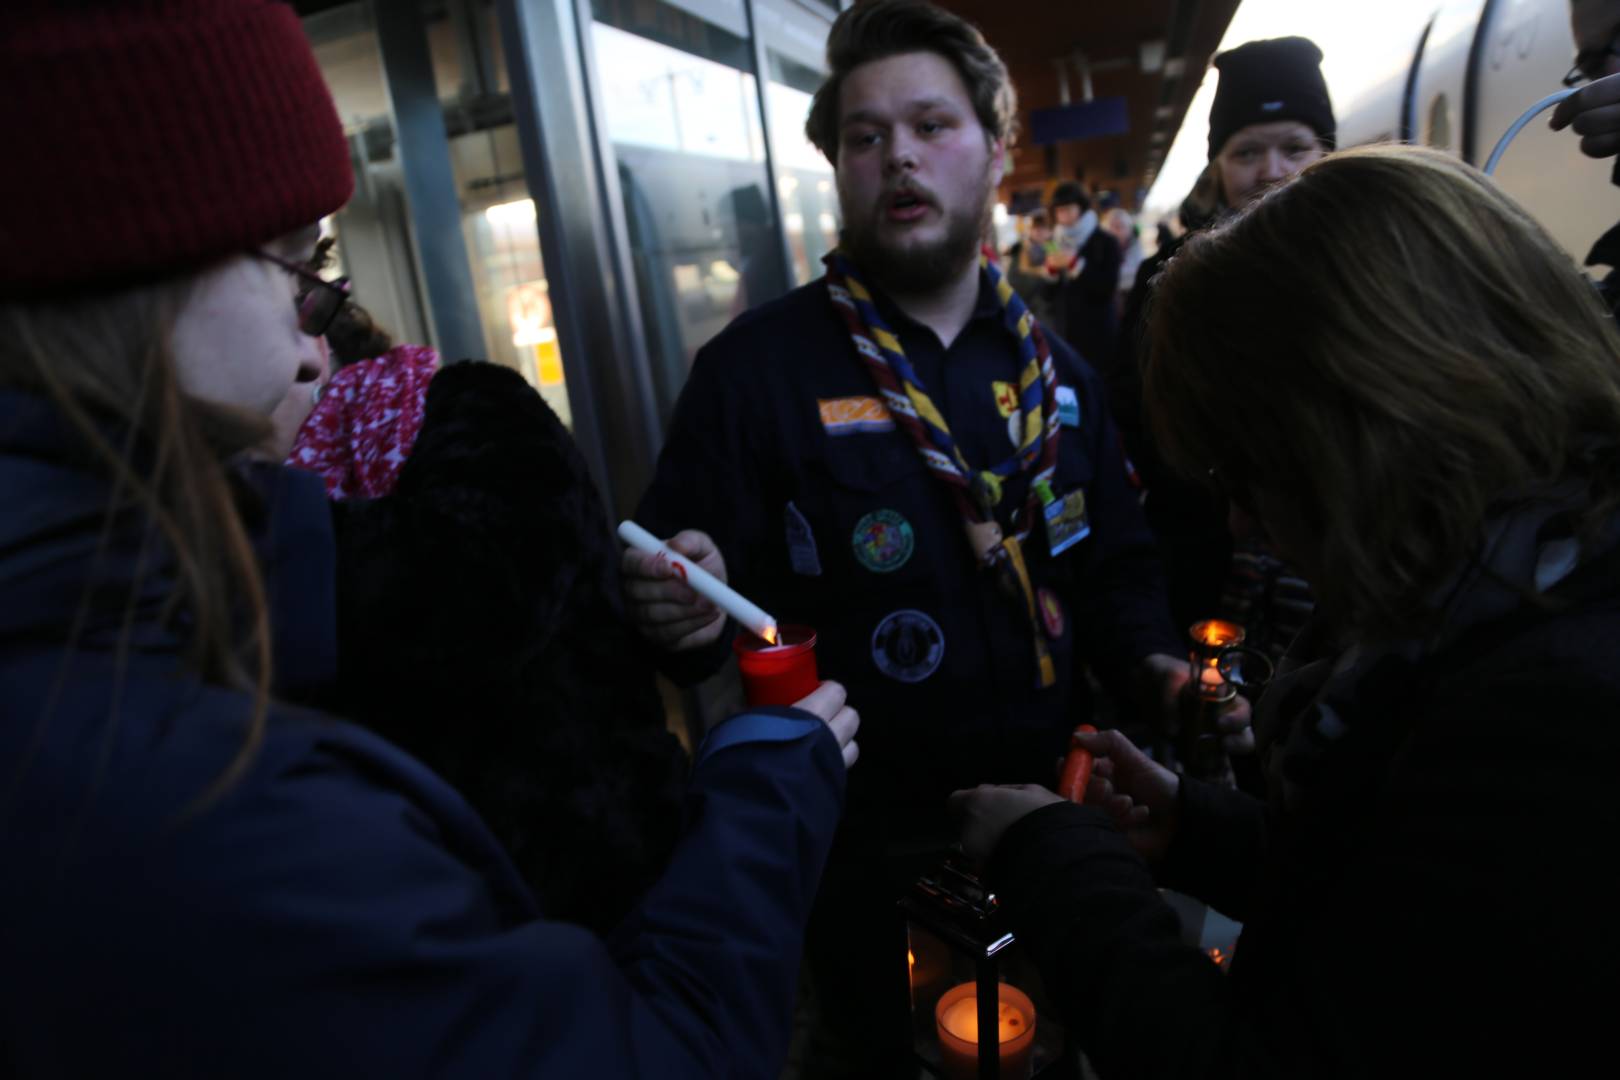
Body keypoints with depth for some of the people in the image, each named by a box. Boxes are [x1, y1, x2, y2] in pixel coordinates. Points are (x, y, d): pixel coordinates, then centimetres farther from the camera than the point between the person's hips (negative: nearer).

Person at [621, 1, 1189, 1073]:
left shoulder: (1054, 367, 2)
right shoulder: (758, 365, -14)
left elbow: (1114, 564, 9)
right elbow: (693, 583, -14)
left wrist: (1149, 660, -8)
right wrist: (684, 610, -35)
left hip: (1051, 814, 5)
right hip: (870, 846, -4)